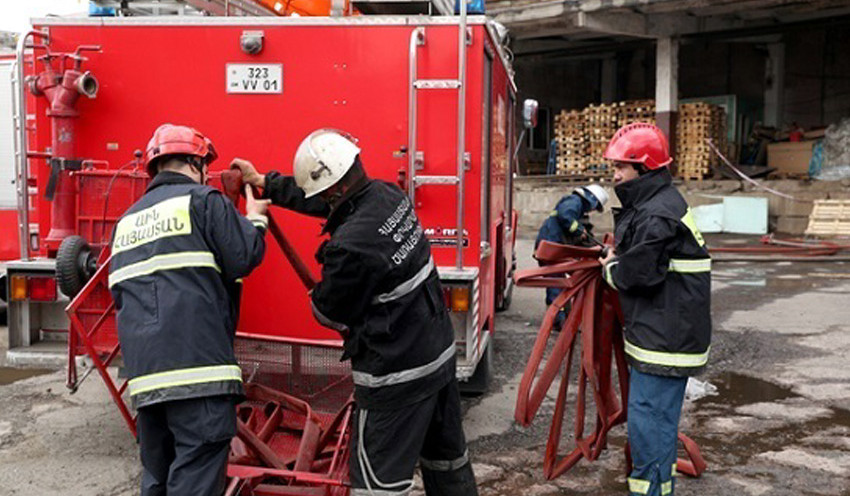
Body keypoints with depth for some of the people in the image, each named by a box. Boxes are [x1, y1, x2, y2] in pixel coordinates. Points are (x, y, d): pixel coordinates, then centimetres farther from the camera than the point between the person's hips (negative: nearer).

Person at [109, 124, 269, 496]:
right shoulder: (202, 200, 1)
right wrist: (256, 219, 10)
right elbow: (243, 258, -7)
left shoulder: (127, 220, 22)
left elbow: (118, 291, 23)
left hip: (143, 369, 7)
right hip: (197, 362, -7)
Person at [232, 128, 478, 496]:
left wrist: (316, 298, 13)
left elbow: (329, 313, -10)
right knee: (446, 456, 25)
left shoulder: (350, 246, -26)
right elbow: (324, 200, 13)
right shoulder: (388, 195, -3)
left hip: (397, 373, -9)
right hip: (441, 352, 9)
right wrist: (263, 183, 22)